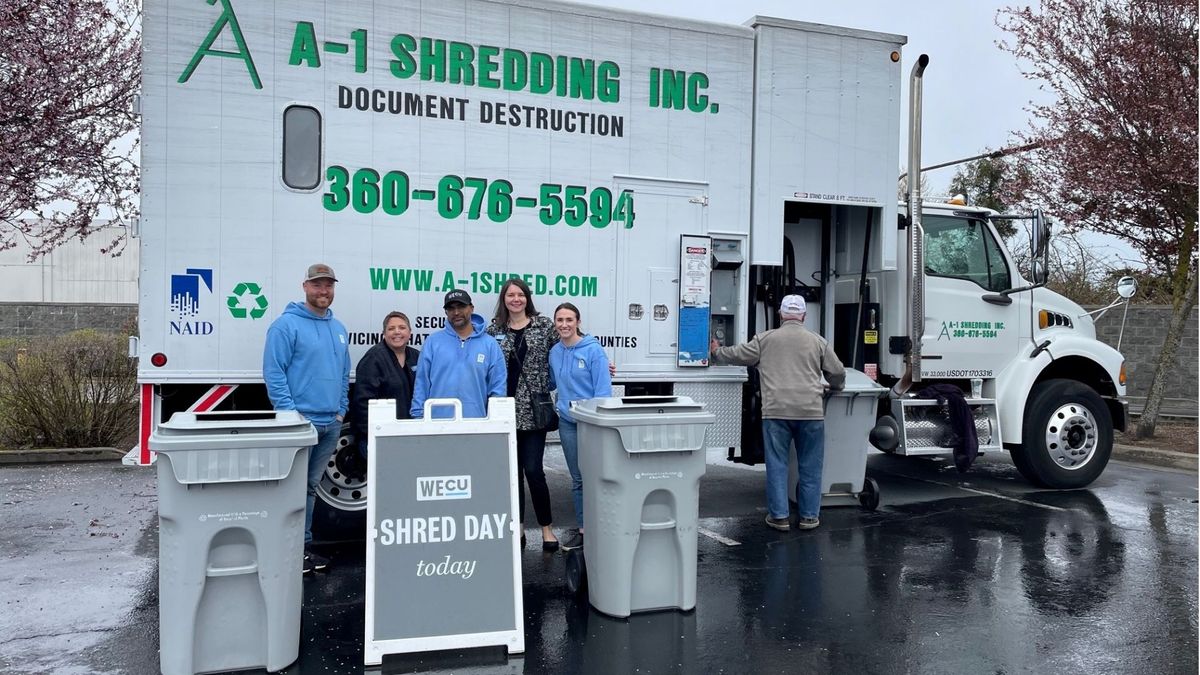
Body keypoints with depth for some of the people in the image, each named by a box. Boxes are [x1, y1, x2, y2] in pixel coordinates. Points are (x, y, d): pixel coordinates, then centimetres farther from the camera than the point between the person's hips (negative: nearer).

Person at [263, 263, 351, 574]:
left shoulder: (338, 328, 15)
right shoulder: (287, 324, -7)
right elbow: (274, 373, -12)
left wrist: (341, 409, 11)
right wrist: (290, 413, -16)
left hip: (331, 423, 7)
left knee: (311, 487, 14)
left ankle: (303, 545, 22)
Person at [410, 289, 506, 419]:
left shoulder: (490, 344, 3)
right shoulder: (433, 342, 4)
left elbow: (497, 388, 2)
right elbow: (422, 383, 3)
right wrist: (418, 416, -3)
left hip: (475, 421, 0)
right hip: (437, 420, 0)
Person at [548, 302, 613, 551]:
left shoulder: (593, 350, -12)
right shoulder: (554, 352, 6)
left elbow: (603, 389, -14)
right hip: (567, 422, 5)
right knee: (578, 480, 13)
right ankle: (583, 529, 24)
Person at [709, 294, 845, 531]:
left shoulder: (765, 339, 6)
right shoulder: (818, 341, 8)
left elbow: (738, 355, 11)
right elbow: (837, 373, 13)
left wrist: (717, 352, 30)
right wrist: (834, 387, 34)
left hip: (776, 411, -1)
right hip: (811, 412, 1)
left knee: (777, 464, 7)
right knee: (810, 466, 10)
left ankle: (779, 516, 9)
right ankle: (809, 516, 16)